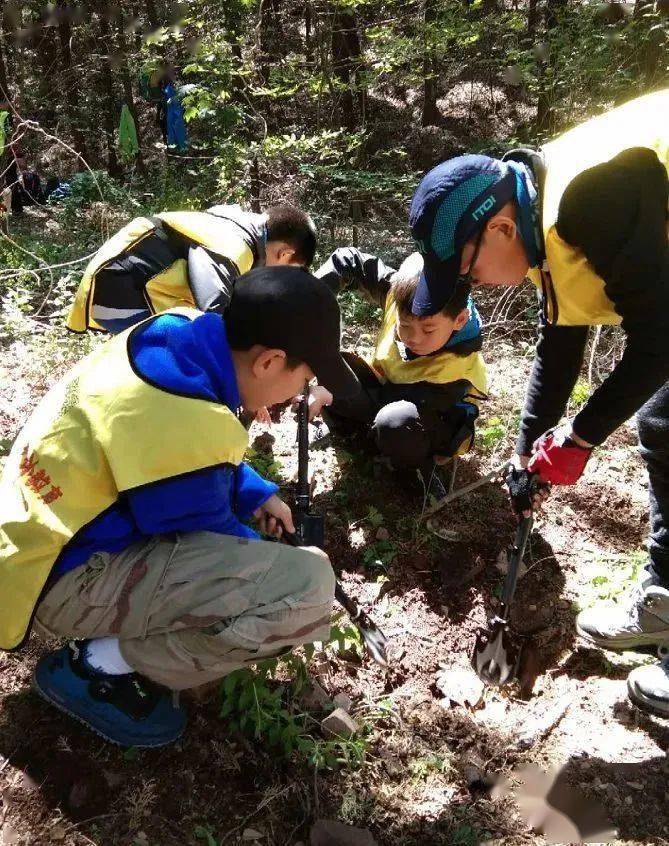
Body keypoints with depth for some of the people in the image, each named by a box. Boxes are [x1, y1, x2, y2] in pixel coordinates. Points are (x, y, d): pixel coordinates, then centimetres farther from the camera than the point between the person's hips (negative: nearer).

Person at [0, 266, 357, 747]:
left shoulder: (176, 340, -6)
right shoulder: (183, 430, -31)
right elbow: (213, 547, -13)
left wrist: (258, 495, 11)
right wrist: (288, 563, 4)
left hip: (52, 531, 10)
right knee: (305, 589, -25)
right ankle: (97, 669, -5)